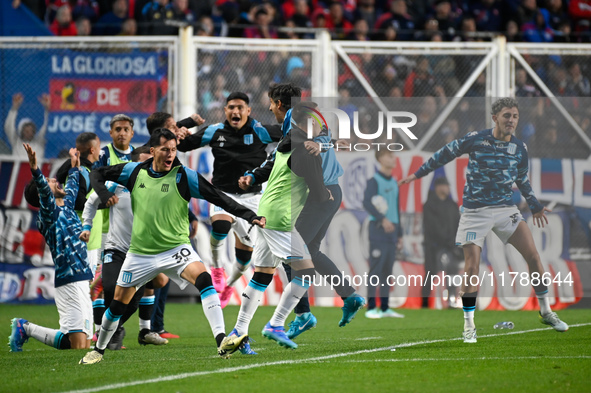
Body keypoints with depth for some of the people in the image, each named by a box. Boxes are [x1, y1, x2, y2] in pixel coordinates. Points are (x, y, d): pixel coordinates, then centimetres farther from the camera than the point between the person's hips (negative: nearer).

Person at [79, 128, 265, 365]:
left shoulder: (184, 176, -9)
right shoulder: (135, 172, -1)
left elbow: (218, 198, -14)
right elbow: (97, 174, 11)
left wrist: (251, 216, -25)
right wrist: (104, 194, -10)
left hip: (175, 249, -3)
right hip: (140, 253, 3)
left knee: (203, 278, -29)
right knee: (118, 303, 8)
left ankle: (222, 342, -36)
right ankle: (98, 350, 32)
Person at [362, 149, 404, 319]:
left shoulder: (394, 183, 18)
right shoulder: (374, 181, -5)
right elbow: (366, 203, -18)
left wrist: (400, 235, 20)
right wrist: (382, 219, -29)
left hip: (392, 230, 7)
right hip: (378, 230, -7)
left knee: (387, 270, 7)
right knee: (376, 269, -8)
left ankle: (385, 308, 10)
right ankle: (371, 308, -7)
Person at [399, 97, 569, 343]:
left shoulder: (519, 148, 1)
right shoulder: (475, 139, -10)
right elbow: (445, 154, 2)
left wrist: (535, 207, 23)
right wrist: (418, 174, 6)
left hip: (505, 209, 3)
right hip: (475, 211, -3)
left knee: (533, 256, -5)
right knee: (472, 267, -9)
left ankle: (546, 312, 11)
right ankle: (468, 324, 4)